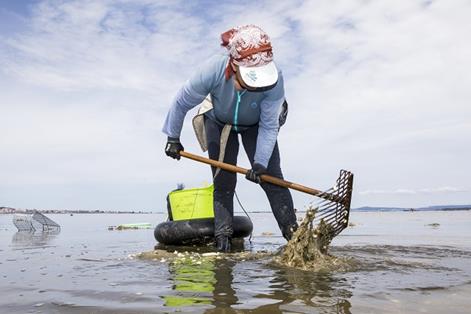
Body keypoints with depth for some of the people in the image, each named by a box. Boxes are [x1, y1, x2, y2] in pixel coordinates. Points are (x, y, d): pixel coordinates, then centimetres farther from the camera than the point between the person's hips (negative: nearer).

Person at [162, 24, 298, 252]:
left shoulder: (274, 79, -37)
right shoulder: (213, 69, -38)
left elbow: (268, 127, -26)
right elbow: (182, 102, -21)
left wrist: (260, 163, -34)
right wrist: (173, 138, -11)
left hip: (255, 125, 0)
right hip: (219, 123, 0)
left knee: (271, 177, -10)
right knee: (223, 181, -3)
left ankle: (292, 231, -3)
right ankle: (223, 237, 6)